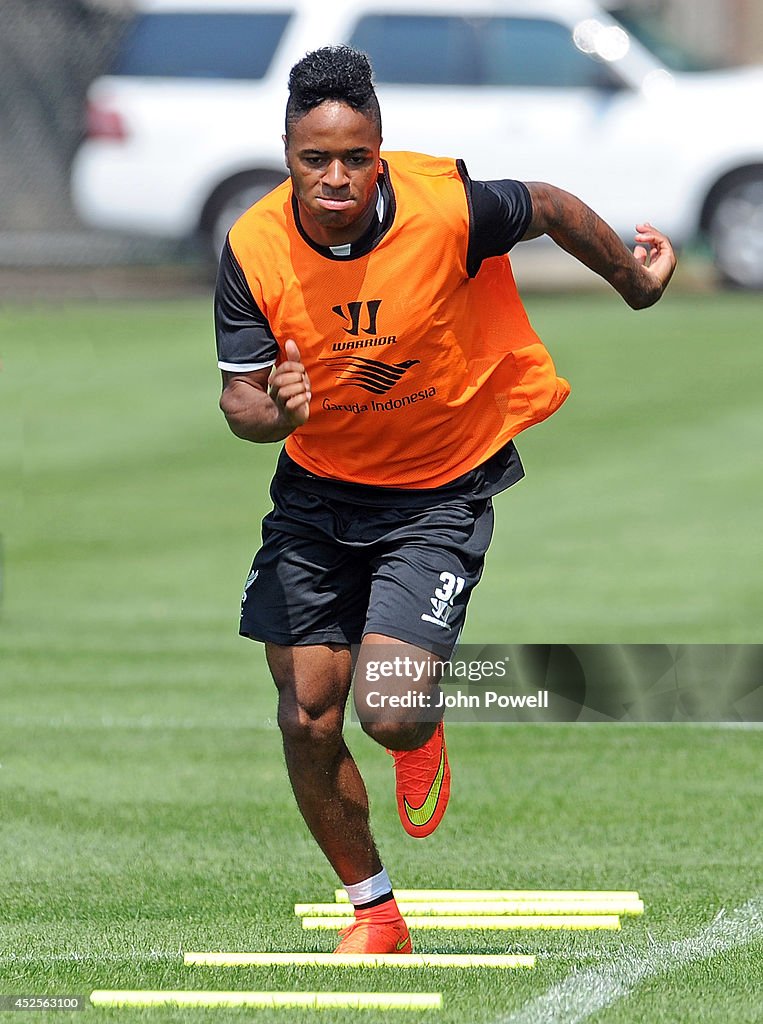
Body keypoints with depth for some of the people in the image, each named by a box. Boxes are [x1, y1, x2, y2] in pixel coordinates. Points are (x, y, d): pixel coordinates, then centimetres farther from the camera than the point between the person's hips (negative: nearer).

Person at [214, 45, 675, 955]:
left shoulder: (448, 207, -24)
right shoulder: (253, 249, -17)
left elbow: (550, 210, -3)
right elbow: (239, 396, -10)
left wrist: (634, 281, 14)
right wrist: (273, 412, -34)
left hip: (440, 494, -3)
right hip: (316, 491, 3)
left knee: (389, 714, -17)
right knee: (307, 723, 2)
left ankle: (423, 739, 23)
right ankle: (372, 911, 25)